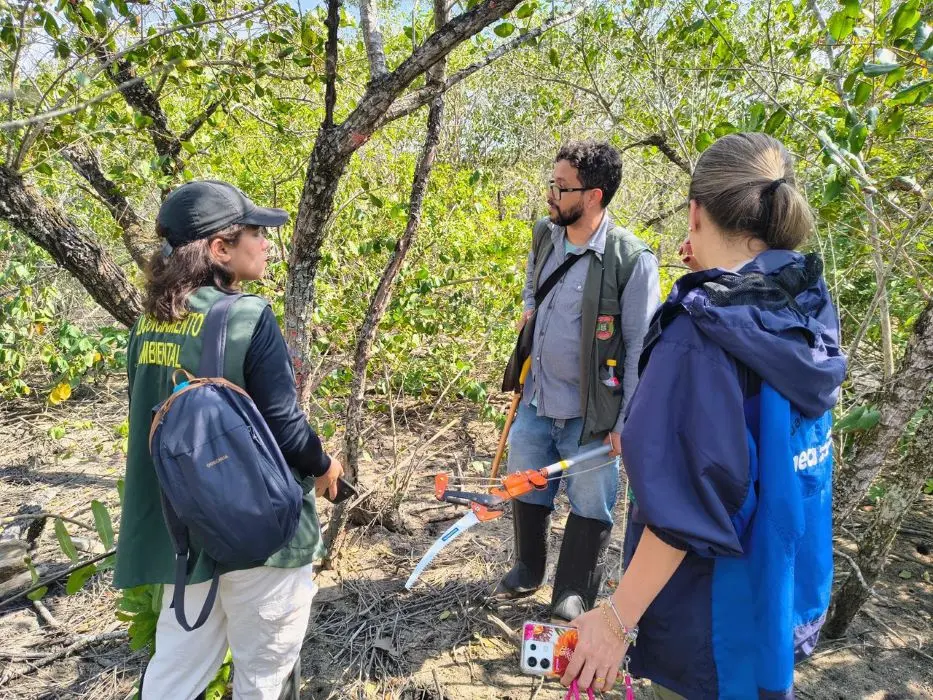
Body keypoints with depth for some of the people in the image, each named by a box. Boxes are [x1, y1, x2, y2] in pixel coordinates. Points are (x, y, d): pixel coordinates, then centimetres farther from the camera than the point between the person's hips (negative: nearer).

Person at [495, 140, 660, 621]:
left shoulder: (631, 259, -19)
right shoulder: (544, 234, 0)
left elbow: (641, 347, -15)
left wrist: (628, 423, -14)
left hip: (589, 411, -6)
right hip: (536, 400, 6)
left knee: (589, 505, 11)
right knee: (526, 489, 20)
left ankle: (573, 595, 33)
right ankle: (527, 570, 46)